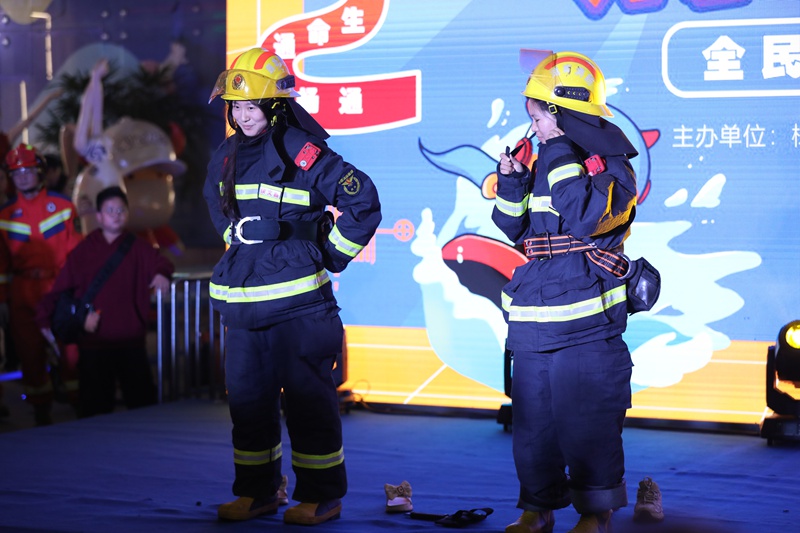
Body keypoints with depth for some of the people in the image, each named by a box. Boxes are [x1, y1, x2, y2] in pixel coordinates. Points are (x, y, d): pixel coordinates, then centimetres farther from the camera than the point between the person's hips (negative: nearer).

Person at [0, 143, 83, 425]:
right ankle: (41, 412, 14)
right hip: (23, 293, 2)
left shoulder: (62, 206, 3)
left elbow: (77, 250, 2)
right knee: (30, 352, 5)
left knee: (71, 348, -7)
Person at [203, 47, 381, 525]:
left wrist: (330, 254, -4)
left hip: (296, 298, -7)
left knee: (307, 398, -1)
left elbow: (363, 202, -9)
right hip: (243, 300, 7)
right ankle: (256, 492, 24)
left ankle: (322, 495, 9)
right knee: (247, 398, 12)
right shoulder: (227, 158, 10)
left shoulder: (305, 153, -10)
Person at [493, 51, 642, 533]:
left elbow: (587, 218, -26)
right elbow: (516, 231, 20)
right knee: (532, 421, 12)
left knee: (587, 424, -2)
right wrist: (511, 183, 4)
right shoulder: (547, 161, 13)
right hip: (534, 322, 7)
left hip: (586, 324, -7)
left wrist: (559, 160, -19)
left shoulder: (611, 163, -8)